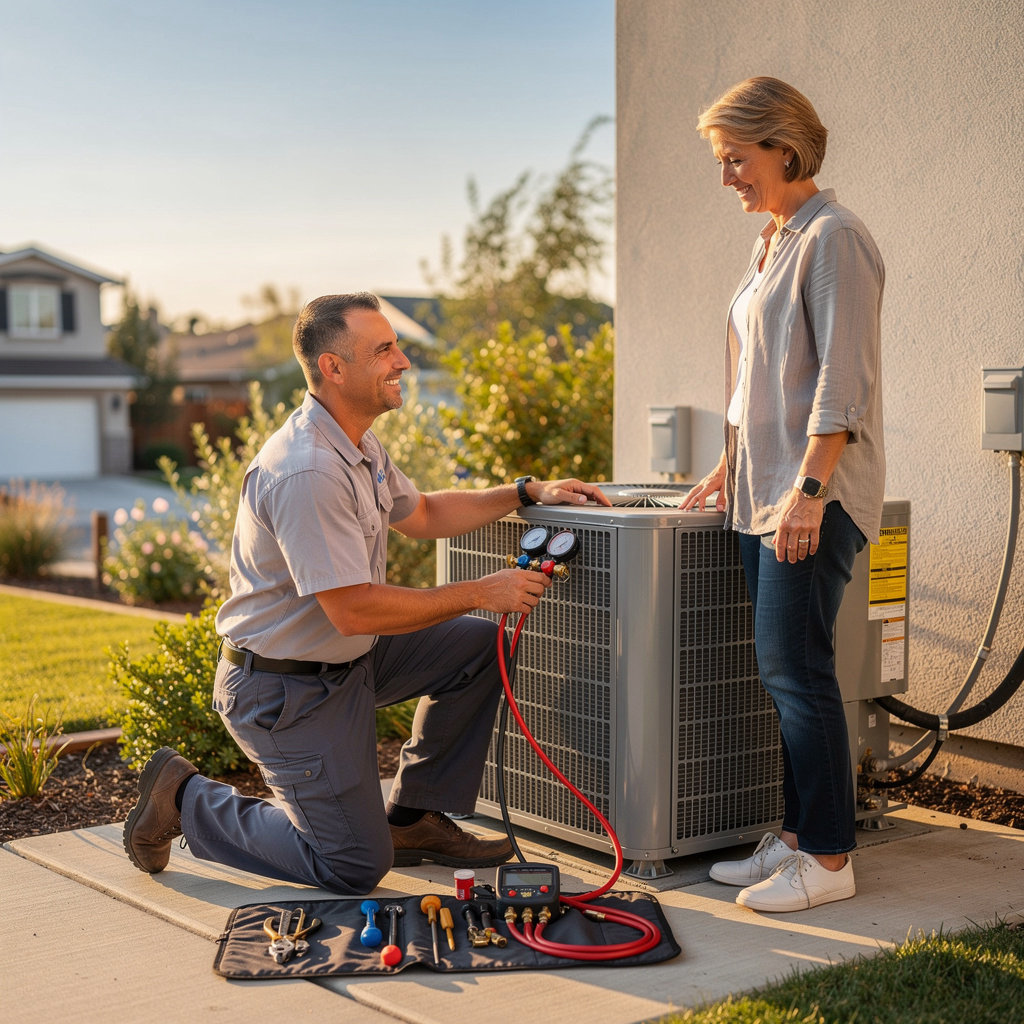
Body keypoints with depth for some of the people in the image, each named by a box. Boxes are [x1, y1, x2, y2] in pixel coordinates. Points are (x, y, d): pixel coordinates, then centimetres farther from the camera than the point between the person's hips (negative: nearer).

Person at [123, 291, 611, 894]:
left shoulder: (359, 444, 5)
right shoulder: (306, 472, -28)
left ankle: (411, 817, 13)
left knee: (481, 645, 2)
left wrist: (528, 493, 11)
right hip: (285, 688, -9)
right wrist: (481, 593, -22)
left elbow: (420, 514, 21)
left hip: (348, 658, 10)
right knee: (357, 868, -4)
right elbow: (355, 610, -29)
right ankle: (187, 800, 12)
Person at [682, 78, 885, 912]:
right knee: (781, 671, 9)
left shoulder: (833, 240, -10)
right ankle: (797, 837, 17)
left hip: (815, 495, -9)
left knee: (796, 669, -9)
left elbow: (843, 382, -18)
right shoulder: (774, 242, 18)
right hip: (765, 492, 9)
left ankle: (828, 858, -1)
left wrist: (810, 489, -22)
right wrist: (728, 467, 26)